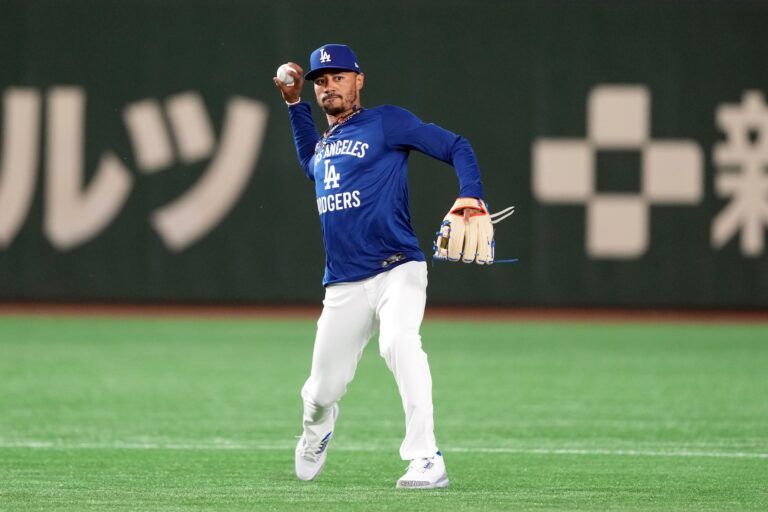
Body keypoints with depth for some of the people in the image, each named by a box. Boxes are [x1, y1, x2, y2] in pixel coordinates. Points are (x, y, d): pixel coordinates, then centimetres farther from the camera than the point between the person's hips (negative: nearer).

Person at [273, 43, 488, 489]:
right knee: (321, 392, 7)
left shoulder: (387, 122, 1)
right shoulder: (324, 142, 19)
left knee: (399, 341, -34)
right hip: (344, 285, 6)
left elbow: (456, 147, -4)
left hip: (397, 271, -6)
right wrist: (294, 102, 32)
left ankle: (427, 461, -36)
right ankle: (316, 431, 44)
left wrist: (471, 198, -22)